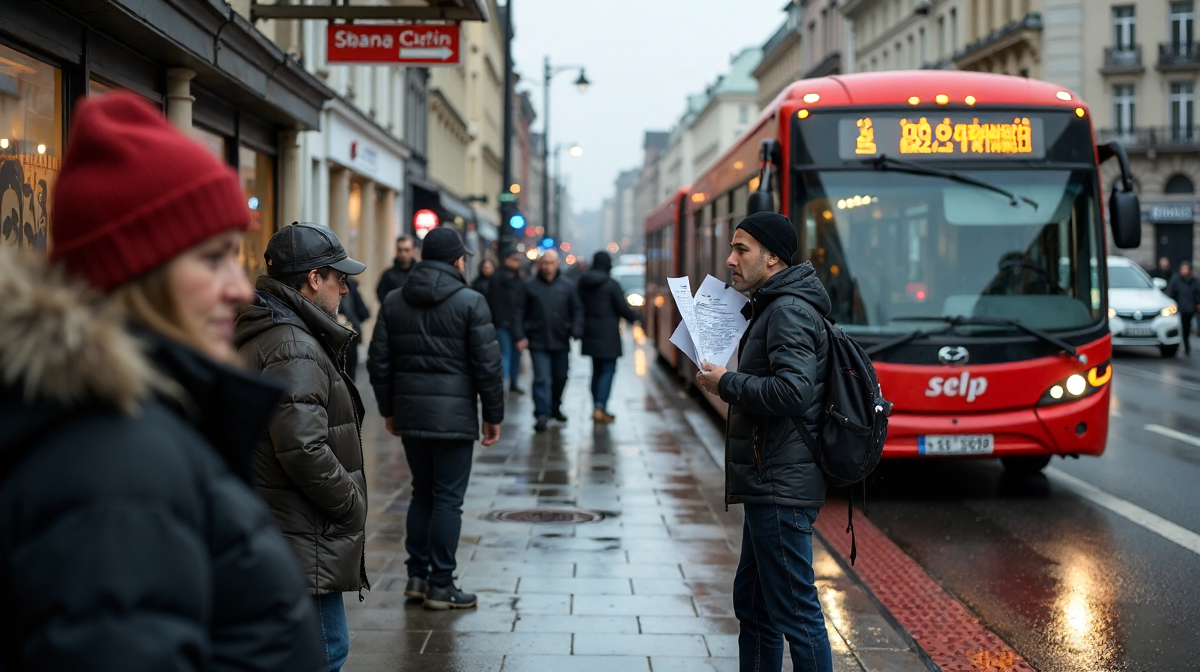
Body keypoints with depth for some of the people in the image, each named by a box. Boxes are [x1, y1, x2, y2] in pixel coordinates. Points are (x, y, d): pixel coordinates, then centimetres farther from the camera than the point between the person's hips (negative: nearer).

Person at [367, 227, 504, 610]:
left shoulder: (394, 303, 8)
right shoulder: (470, 303, -7)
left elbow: (378, 362, 10)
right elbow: (487, 365, -8)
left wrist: (389, 409, 18)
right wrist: (493, 415, 0)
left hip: (409, 415, 5)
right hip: (453, 416, -5)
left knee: (422, 493, 17)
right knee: (448, 499, 0)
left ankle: (417, 575, 19)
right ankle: (440, 585, 3)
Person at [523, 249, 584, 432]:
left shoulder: (567, 286, 6)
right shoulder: (529, 285, 1)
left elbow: (577, 310, 7)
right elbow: (522, 312, 2)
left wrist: (576, 330, -8)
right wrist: (522, 335, -6)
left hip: (561, 342, 3)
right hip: (538, 342, -3)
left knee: (560, 377, 14)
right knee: (542, 379, -10)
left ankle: (555, 408, 34)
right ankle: (542, 414, -10)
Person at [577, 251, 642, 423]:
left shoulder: (583, 284, 4)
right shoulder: (612, 285, -13)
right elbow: (623, 308, -11)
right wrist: (635, 317, 9)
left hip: (590, 333, 6)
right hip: (608, 333, -6)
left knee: (597, 370, 15)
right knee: (608, 370, -3)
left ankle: (598, 408, 18)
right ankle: (600, 408, -14)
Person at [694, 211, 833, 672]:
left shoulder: (789, 311, -15)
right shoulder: (772, 307, 18)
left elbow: (792, 391, -28)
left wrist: (727, 384, -16)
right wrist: (731, 381, 7)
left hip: (781, 486, -11)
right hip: (769, 483, 11)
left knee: (795, 610, -5)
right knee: (752, 604, 19)